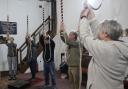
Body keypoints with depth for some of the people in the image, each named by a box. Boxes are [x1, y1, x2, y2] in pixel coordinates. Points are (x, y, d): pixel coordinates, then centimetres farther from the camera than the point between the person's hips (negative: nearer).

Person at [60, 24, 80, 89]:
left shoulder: (76, 43, -14)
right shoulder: (70, 43, 10)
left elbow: (67, 41, -28)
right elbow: (63, 39, 5)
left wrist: (64, 31, -21)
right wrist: (61, 31, -7)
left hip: (75, 66, -8)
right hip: (70, 66, 8)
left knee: (76, 82, 1)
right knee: (72, 81, 18)